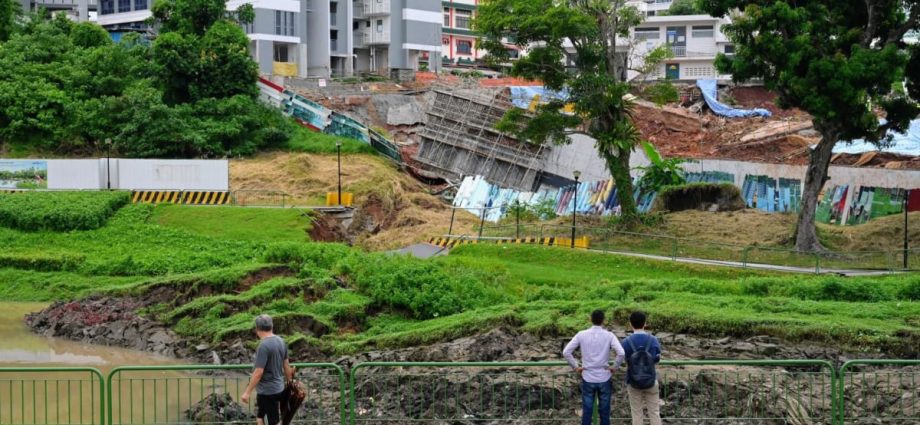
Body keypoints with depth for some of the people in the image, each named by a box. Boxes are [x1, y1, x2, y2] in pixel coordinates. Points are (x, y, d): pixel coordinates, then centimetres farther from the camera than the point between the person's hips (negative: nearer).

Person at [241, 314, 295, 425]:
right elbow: (286, 366, 12)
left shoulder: (263, 346, -22)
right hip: (278, 388, 8)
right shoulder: (281, 341, 3)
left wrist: (247, 392, -16)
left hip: (267, 391, -8)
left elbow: (258, 373, -23)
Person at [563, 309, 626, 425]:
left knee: (587, 411, 7)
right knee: (604, 411, 9)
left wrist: (575, 367, 1)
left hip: (587, 379, 1)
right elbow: (621, 353, -19)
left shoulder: (581, 335, -4)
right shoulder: (609, 335, -7)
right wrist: (615, 367, -5)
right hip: (604, 379, -1)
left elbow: (566, 352, -8)